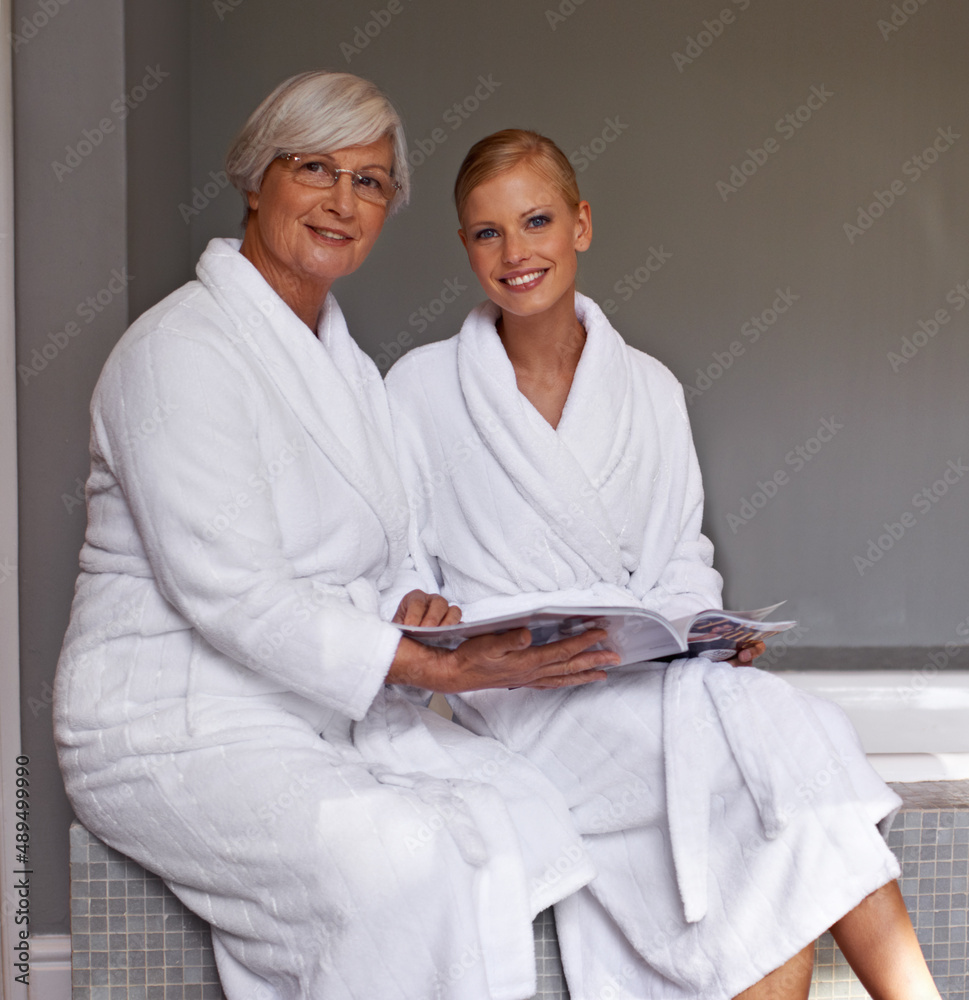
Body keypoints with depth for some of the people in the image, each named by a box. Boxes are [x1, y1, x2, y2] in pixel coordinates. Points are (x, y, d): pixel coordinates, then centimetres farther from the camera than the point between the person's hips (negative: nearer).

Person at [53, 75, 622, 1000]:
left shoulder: (349, 366, 16)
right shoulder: (182, 350, -12)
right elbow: (231, 594, -21)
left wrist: (414, 607, -2)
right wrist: (444, 667, -23)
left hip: (339, 709, 8)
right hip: (180, 728, -8)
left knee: (530, 811, -15)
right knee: (397, 865, -31)